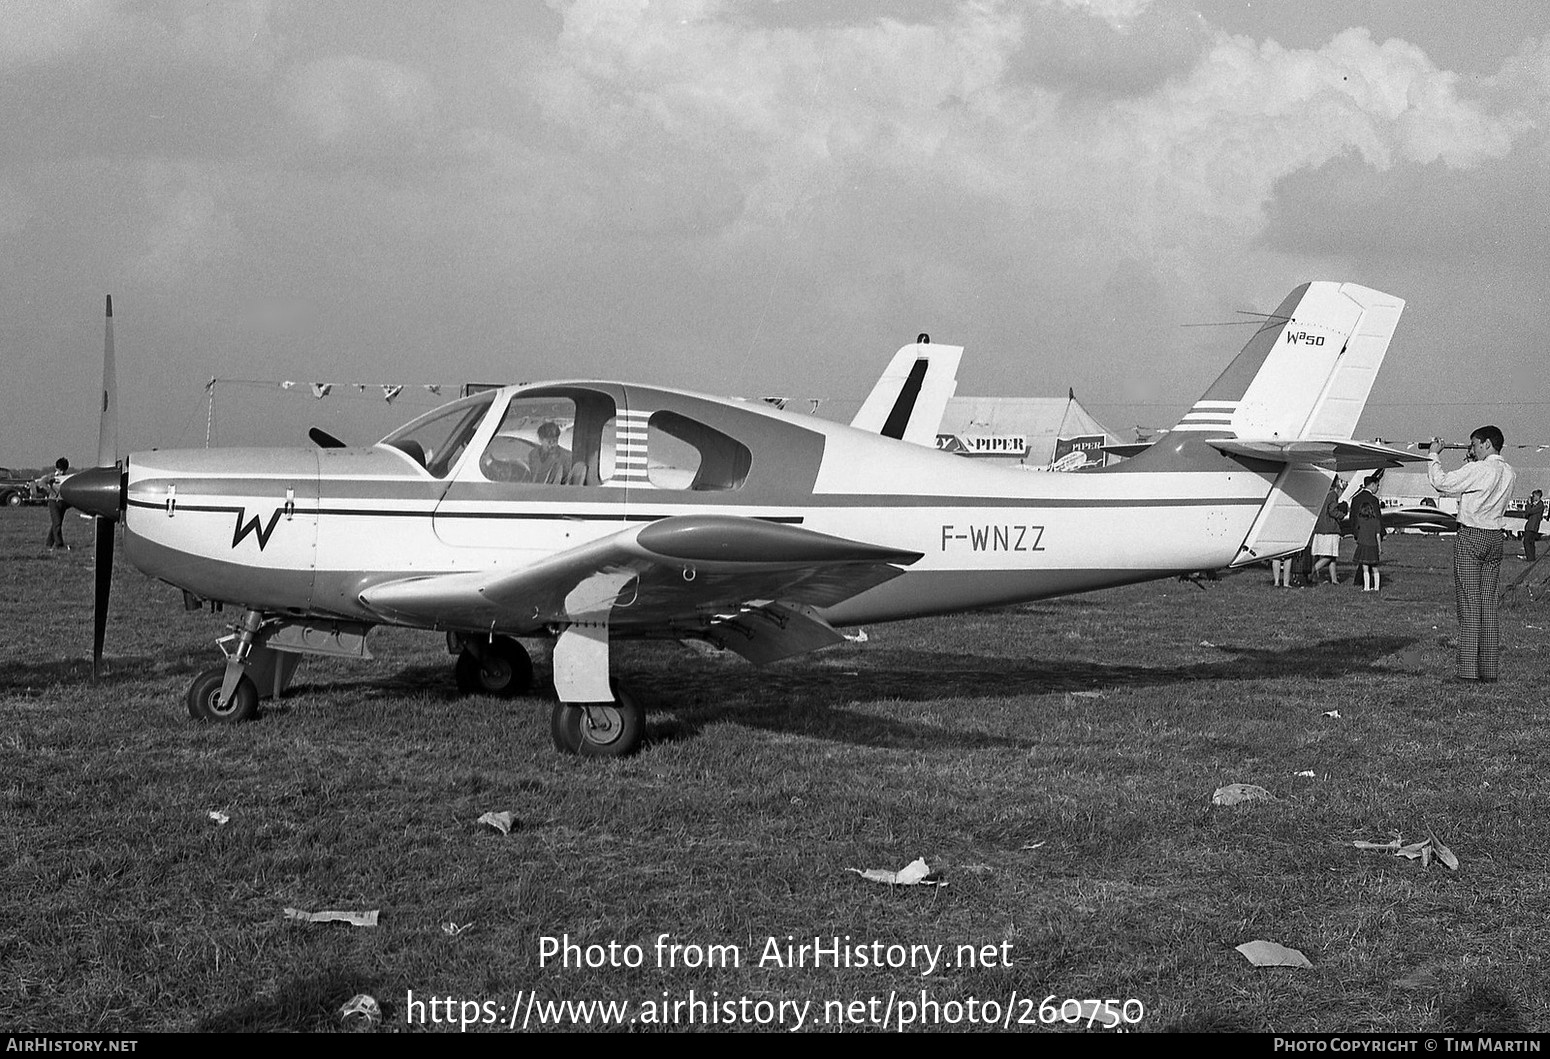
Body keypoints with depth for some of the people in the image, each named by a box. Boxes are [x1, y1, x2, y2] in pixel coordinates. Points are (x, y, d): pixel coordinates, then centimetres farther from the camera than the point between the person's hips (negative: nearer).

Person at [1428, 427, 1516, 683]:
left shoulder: (1477, 470, -15)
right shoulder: (1510, 473, 8)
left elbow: (1441, 482, -12)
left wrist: (1434, 455, 2)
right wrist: (1473, 460, 19)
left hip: (1471, 537, -7)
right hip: (1496, 537, 7)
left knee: (1468, 603, -4)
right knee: (1488, 604, 9)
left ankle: (1468, 668, -5)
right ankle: (1490, 668, 9)